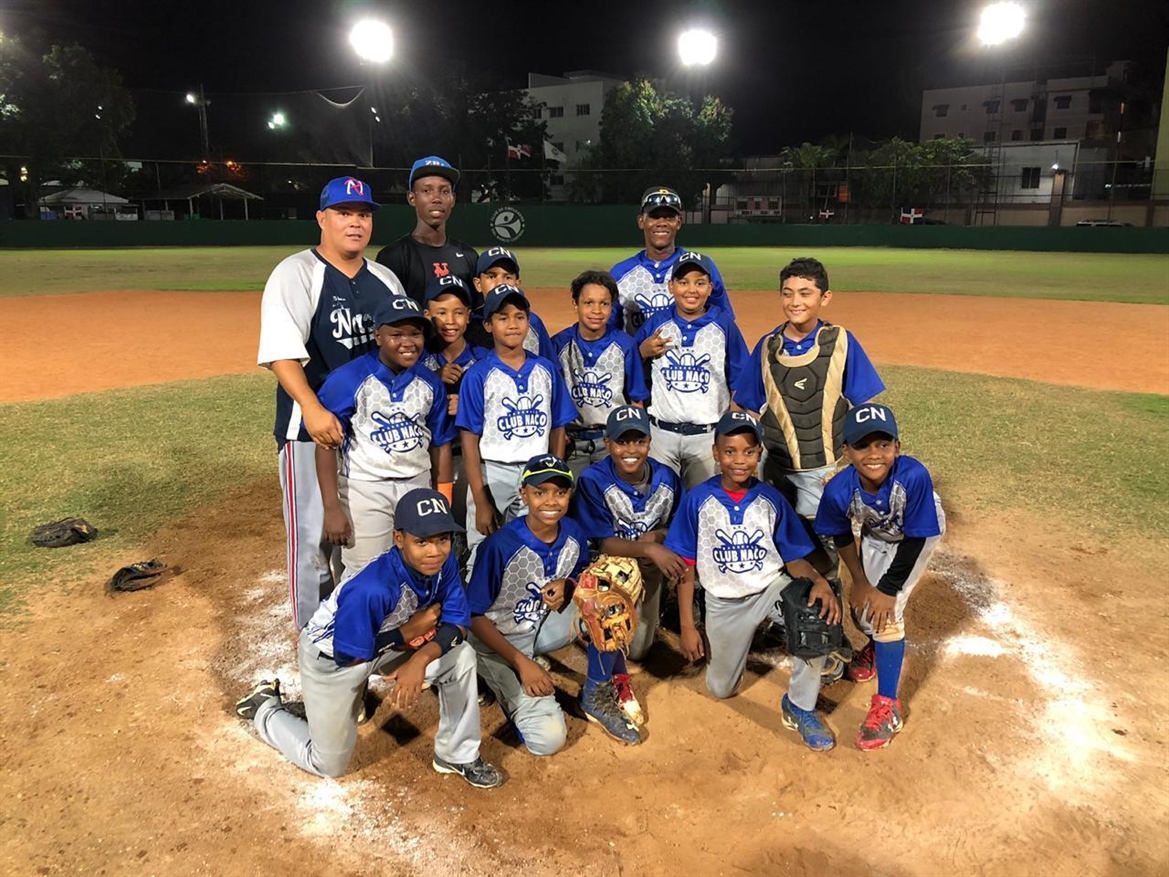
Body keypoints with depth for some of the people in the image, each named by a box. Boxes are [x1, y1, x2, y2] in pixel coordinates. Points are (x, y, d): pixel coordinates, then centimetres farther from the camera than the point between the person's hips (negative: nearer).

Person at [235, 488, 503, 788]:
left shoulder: (444, 564, -22)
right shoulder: (373, 588, -40)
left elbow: (458, 623, -16)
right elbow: (350, 656, -29)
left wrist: (421, 659, -33)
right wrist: (410, 631, -26)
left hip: (385, 641, 6)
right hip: (331, 658, -5)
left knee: (462, 657, -12)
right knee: (329, 765, 10)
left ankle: (457, 755, 8)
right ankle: (264, 707, 32)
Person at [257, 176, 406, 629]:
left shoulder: (385, 278, 10)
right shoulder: (296, 273, -9)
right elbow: (281, 351, -22)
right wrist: (312, 407, -36)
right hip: (313, 427, -6)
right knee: (313, 535, 0)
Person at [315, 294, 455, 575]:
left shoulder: (430, 383, 1)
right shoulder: (347, 379, -13)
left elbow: (440, 444, 7)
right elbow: (326, 444, -12)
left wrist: (443, 501, 6)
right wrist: (332, 508, -15)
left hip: (418, 487, 5)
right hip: (365, 490, -4)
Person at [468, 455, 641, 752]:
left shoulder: (573, 534, -11)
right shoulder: (502, 545, -26)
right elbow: (475, 616, -18)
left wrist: (565, 586, -16)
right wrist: (522, 662, -23)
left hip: (543, 627, 5)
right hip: (499, 641, -5)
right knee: (548, 738, -19)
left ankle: (597, 697, -1)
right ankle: (504, 683, 11)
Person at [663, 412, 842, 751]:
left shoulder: (772, 499, -7)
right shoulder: (698, 500, -11)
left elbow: (794, 557, -5)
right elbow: (686, 566, -7)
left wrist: (818, 579, -27)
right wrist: (687, 626, -8)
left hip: (772, 588, 0)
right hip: (724, 602, 0)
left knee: (820, 610, -32)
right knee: (721, 688, 10)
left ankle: (799, 706, -11)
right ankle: (742, 638, 42)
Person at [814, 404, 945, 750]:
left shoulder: (914, 477, -42)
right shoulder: (839, 490, -32)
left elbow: (914, 539, -27)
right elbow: (842, 537, -10)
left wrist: (888, 588, -21)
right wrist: (860, 582, -2)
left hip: (919, 534, -4)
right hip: (876, 536, 4)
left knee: (886, 611, -13)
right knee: (862, 604, 14)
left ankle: (887, 706, 1)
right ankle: (875, 647, 51)